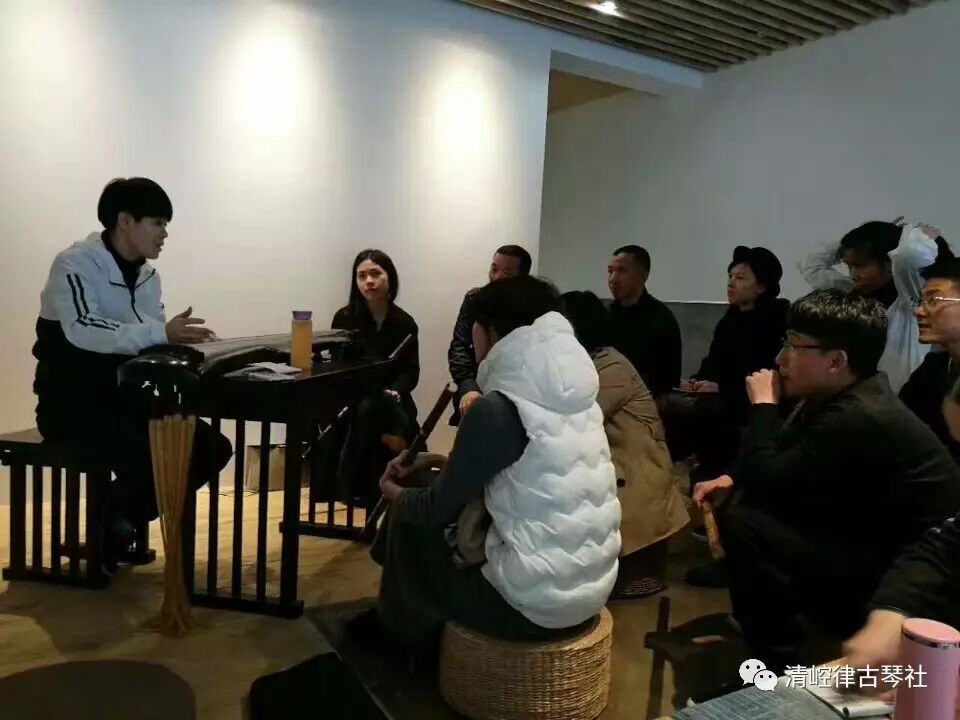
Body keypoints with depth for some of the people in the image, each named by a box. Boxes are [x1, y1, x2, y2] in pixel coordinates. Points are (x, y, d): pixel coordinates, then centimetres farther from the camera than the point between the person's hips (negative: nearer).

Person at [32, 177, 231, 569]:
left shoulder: (147, 275, 8)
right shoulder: (75, 264, -15)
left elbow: (153, 341, 8)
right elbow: (83, 331, -33)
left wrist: (182, 340, -13)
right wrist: (161, 333, -42)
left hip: (124, 395, 8)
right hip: (71, 401, -7)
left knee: (212, 448, -6)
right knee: (147, 461, -31)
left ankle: (124, 523, 12)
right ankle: (104, 529, 3)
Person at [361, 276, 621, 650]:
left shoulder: (498, 409, -19)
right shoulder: (575, 396, 3)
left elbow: (437, 507, -7)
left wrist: (396, 494, 12)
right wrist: (446, 464, 15)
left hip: (534, 601, -7)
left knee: (410, 520, 12)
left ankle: (408, 638, 35)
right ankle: (393, 619, 40)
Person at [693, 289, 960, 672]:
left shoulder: (858, 418, -28)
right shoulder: (842, 398, 4)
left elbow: (769, 481, -24)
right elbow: (779, 467, 13)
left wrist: (763, 405, -13)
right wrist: (731, 479, -4)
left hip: (898, 580, -10)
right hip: (870, 546, 10)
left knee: (743, 524, -22)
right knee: (748, 506, 9)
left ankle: (778, 667, -4)